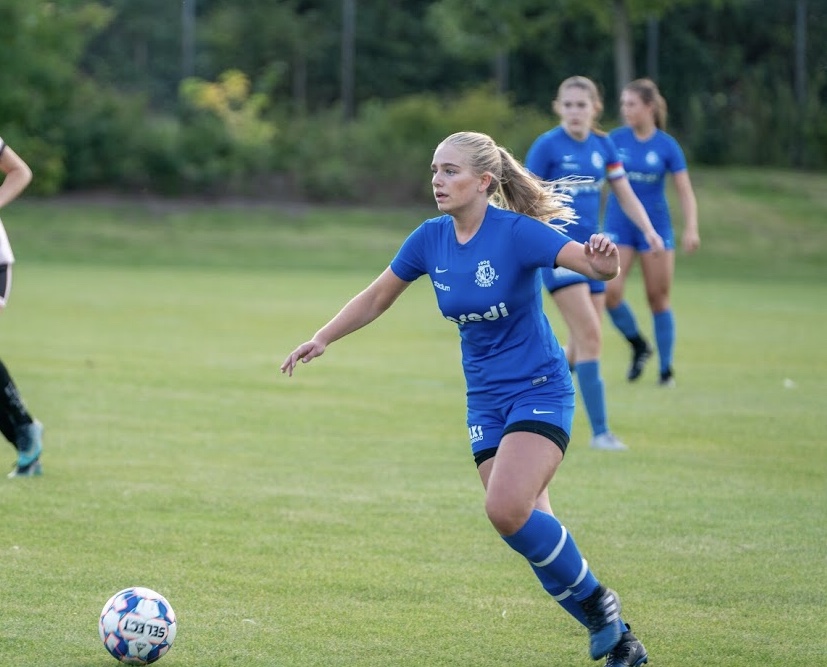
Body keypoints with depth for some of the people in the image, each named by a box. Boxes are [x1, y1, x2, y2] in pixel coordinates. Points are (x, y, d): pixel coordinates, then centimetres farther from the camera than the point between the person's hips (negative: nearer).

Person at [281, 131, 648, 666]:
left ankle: (596, 601, -3)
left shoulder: (517, 232, -16)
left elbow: (598, 267, -23)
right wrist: (323, 339, 5)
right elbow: (377, 298, 14)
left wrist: (604, 259, -46)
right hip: (486, 398, 6)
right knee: (534, 532, 0)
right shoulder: (431, 239, 1)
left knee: (507, 508, -25)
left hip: (539, 391, -6)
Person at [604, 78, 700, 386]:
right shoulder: (615, 140, -2)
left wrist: (691, 228, -17)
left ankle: (666, 369, 14)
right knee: (610, 292, -13)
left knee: (658, 298, 2)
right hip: (618, 225, 1)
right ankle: (638, 346, 13)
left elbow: (685, 191, -4)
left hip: (656, 226, -1)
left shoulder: (667, 146, -5)